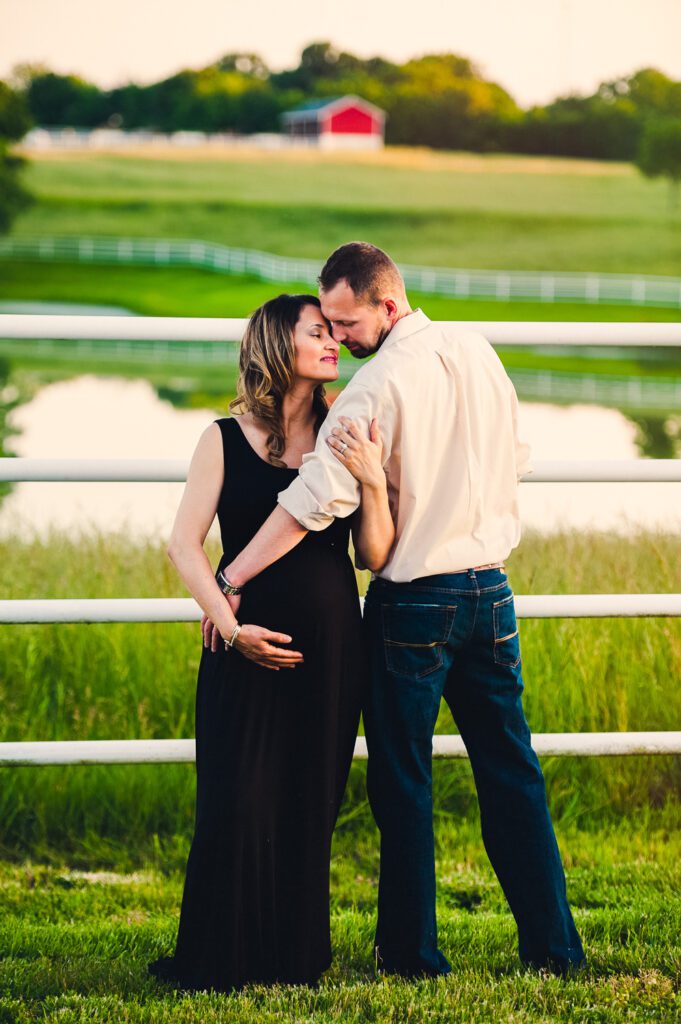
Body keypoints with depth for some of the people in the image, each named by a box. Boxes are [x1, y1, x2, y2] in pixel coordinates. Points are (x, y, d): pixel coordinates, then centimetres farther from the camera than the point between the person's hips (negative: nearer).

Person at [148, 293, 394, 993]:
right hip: (249, 646, -2)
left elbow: (375, 555, 1)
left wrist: (373, 481, -15)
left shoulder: (342, 442, 6)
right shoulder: (227, 440, 0)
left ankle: (296, 956, 18)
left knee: (310, 805, 6)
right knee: (239, 806, -4)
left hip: (330, 648, 3)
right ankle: (219, 961, 9)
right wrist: (231, 625, -14)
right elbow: (184, 543, -4)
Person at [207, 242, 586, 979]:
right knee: (511, 771, 11)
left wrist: (231, 580, -17)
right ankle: (553, 944, 11)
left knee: (403, 781, 4)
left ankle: (412, 952, 10)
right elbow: (513, 461, 16)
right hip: (490, 590, 6)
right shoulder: (478, 352, 5)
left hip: (413, 600, -6)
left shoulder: (380, 383, -17)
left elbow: (317, 498, -21)